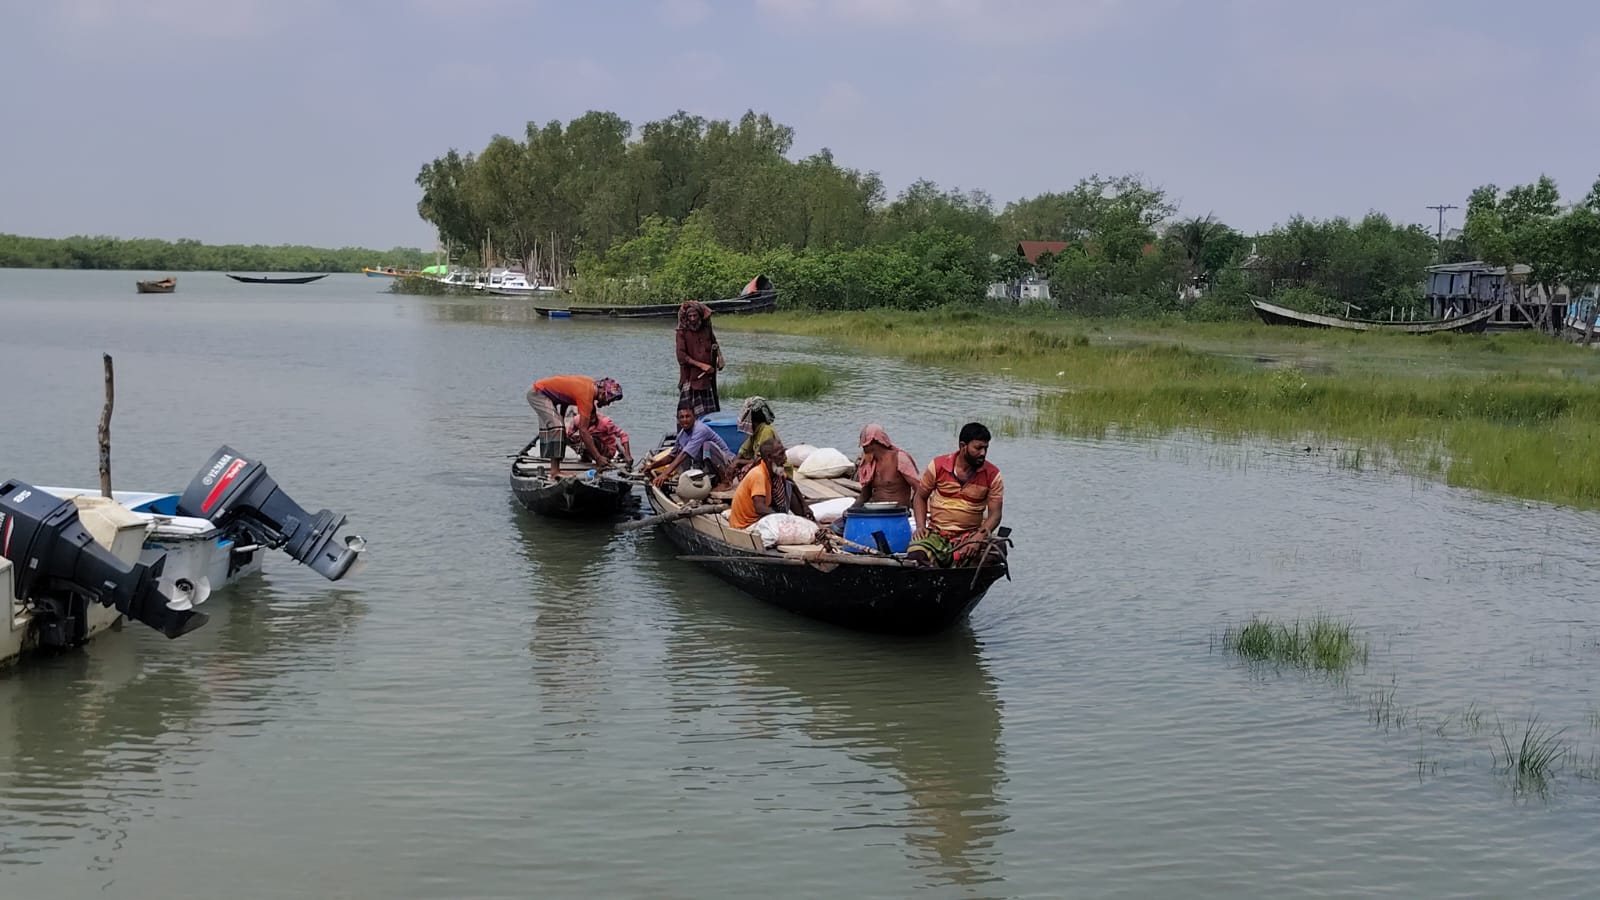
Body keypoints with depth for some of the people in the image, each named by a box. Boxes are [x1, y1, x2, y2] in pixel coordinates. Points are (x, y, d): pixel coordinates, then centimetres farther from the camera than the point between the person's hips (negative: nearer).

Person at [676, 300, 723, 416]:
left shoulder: (707, 329, 7)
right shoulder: (682, 333, -6)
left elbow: (714, 346, 26)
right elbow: (681, 356, -12)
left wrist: (719, 357, 5)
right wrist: (701, 365, -18)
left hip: (707, 377, 4)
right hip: (690, 377, -4)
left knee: (711, 411, 5)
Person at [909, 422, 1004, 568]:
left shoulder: (992, 475, 0)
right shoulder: (938, 466, 0)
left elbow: (995, 514, -2)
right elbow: (920, 497, 12)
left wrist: (978, 537, -21)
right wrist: (920, 526, -5)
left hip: (971, 535, 0)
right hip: (936, 534, 0)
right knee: (917, 554, -34)